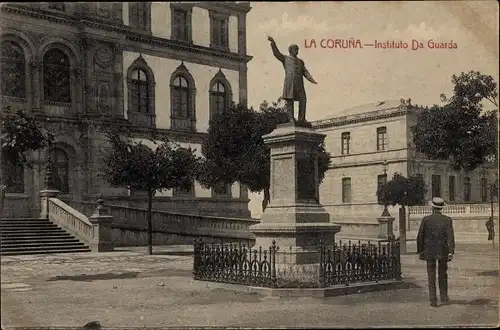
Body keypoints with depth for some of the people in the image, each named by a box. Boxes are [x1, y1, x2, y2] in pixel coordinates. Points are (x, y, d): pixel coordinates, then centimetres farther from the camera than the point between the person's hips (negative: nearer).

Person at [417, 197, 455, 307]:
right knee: (442, 275, 18)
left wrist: (420, 251, 6)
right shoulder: (447, 220, -4)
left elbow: (420, 237, -2)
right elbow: (450, 237, -11)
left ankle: (433, 300, 1)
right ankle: (444, 297, 27)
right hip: (443, 252, 1)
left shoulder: (426, 219, -4)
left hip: (429, 252, -1)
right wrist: (451, 252, -12)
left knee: (431, 277, 4)